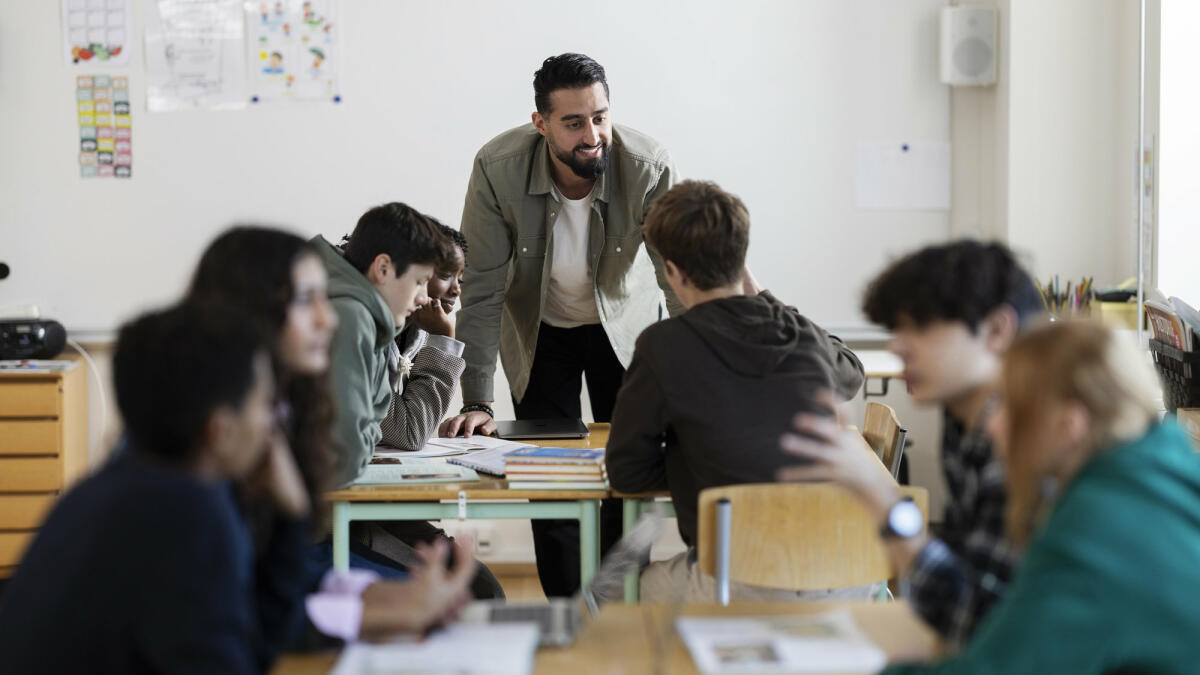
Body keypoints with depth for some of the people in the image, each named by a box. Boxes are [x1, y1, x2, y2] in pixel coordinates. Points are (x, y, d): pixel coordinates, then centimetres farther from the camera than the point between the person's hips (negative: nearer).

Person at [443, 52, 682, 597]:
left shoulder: (648, 168, -31)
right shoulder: (498, 169, -29)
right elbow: (482, 290, -24)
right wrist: (477, 402, -29)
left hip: (624, 324, 0)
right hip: (539, 328, 0)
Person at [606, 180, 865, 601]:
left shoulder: (664, 346, -7)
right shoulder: (808, 337, 6)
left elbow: (626, 474, 1)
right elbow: (850, 374, 33)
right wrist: (760, 299, 34)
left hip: (745, 584, -5)